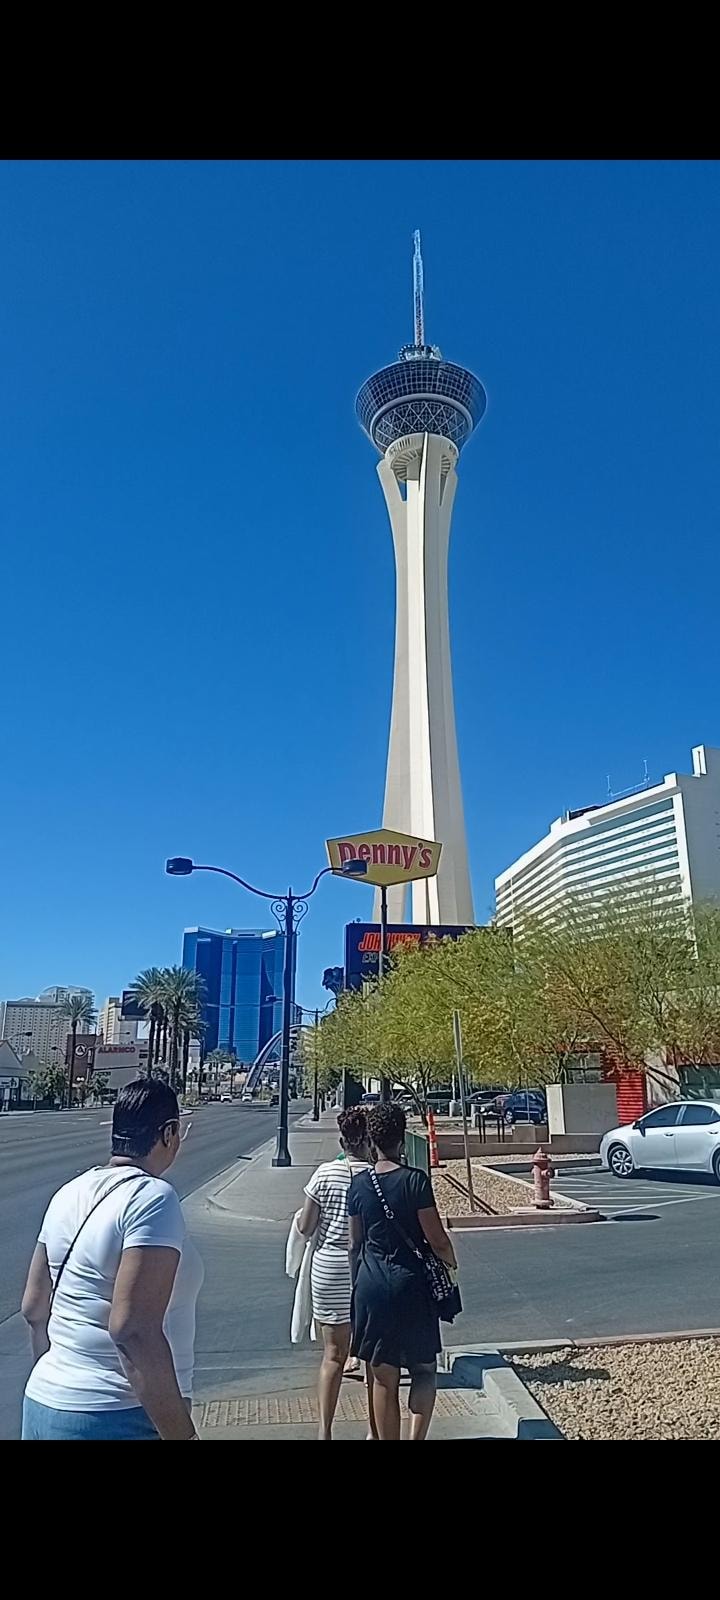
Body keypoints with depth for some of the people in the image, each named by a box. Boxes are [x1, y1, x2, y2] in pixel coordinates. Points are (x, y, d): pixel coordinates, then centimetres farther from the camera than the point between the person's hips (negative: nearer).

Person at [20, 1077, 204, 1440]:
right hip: (117, 1418, -7)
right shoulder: (152, 1197, -20)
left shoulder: (70, 1193, 3)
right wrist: (182, 1434, -20)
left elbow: (34, 1308, 11)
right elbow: (133, 1330, -26)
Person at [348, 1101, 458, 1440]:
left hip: (371, 1284, 3)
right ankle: (417, 1437, 2)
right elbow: (437, 1240, -11)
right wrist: (451, 1263, 9)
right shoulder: (414, 1180, -14)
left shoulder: (358, 1184, -2)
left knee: (383, 1378, 14)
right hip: (410, 1283, -3)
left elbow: (355, 1243, 7)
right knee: (423, 1369, 15)